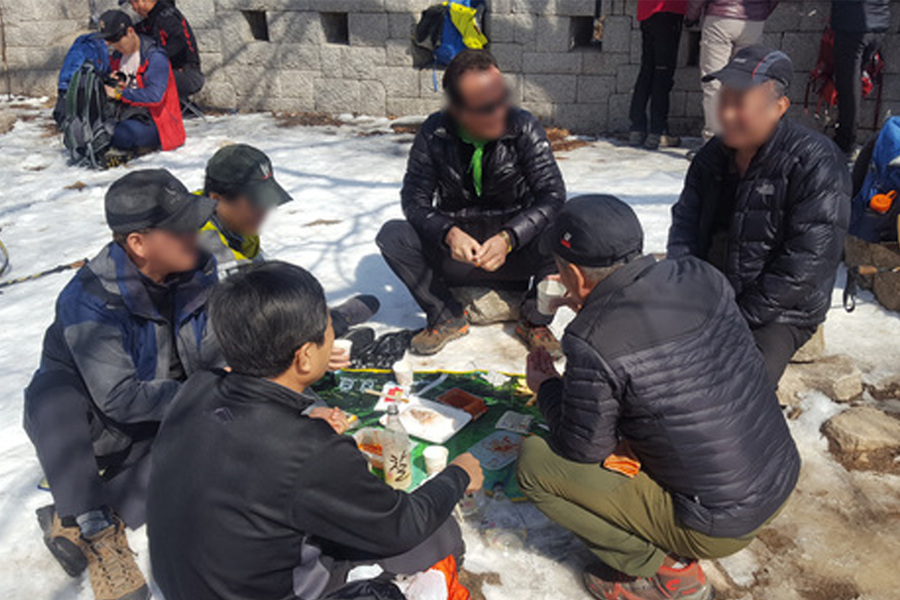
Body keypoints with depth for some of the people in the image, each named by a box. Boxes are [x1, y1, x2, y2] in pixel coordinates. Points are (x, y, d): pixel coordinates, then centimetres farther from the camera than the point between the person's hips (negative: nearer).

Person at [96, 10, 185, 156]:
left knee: (124, 136, -36)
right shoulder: (117, 56, 13)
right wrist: (119, 84, -4)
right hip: (125, 117, 8)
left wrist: (119, 93, -20)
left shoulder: (155, 57, -13)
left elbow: (154, 96, -24)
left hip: (152, 121, -7)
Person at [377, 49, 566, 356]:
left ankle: (534, 321, -3)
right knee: (391, 235, -22)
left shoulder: (524, 128, -11)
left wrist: (508, 238, -31)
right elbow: (414, 198, -9)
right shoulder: (435, 133, -8)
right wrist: (448, 233, -30)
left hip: (516, 252, -1)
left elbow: (552, 194, -15)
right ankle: (448, 316, -3)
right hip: (456, 251, 1)